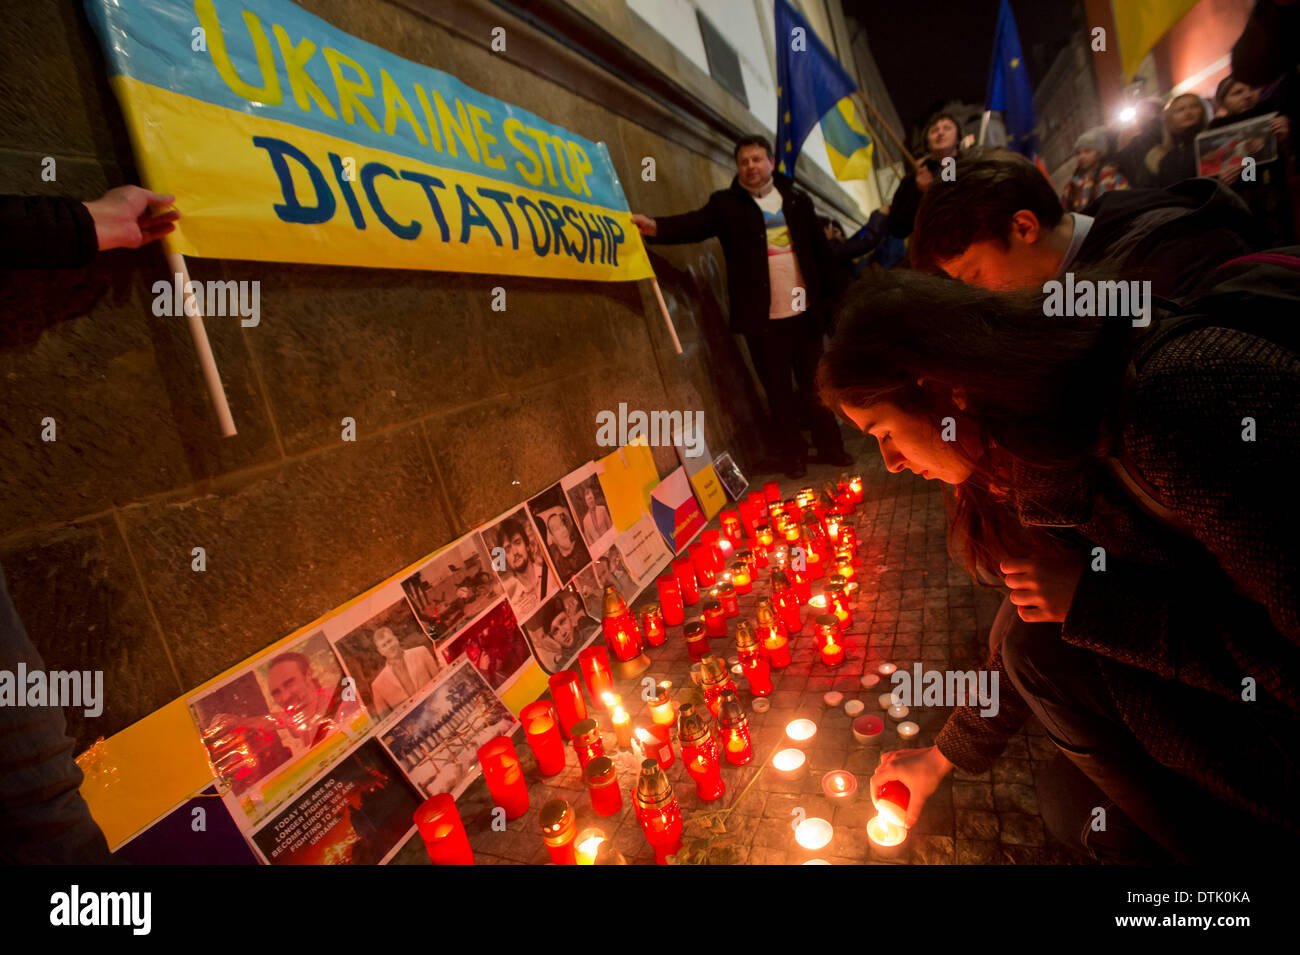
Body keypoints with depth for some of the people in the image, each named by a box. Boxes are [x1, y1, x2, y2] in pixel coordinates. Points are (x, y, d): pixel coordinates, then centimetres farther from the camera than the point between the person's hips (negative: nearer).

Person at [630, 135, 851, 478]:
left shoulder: (797, 201, 11)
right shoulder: (726, 204, 2)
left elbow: (821, 250, 12)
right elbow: (696, 224, -15)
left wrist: (827, 296, 6)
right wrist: (656, 227, -34)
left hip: (804, 312, 3)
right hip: (762, 318, -2)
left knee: (815, 383, 11)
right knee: (778, 390, 4)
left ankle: (829, 445, 25)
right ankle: (791, 455, 18)